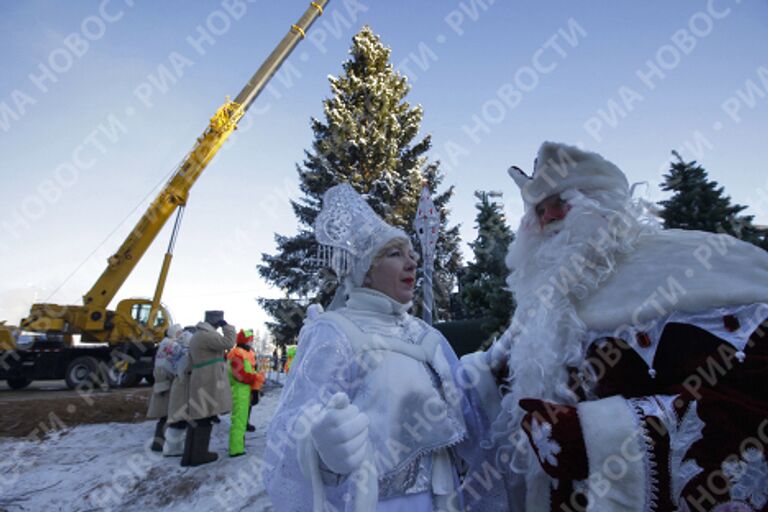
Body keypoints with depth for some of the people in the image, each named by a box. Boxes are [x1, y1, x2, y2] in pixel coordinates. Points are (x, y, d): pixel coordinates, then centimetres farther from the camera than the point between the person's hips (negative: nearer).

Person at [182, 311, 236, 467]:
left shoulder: (196, 336, 18)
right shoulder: (206, 335, -16)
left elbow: (191, 363, 22)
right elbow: (228, 343, -20)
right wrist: (226, 326, -9)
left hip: (200, 383, 10)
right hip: (209, 383, -10)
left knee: (197, 418, 12)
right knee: (205, 418, 0)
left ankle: (190, 455, 19)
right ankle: (199, 454, 8)